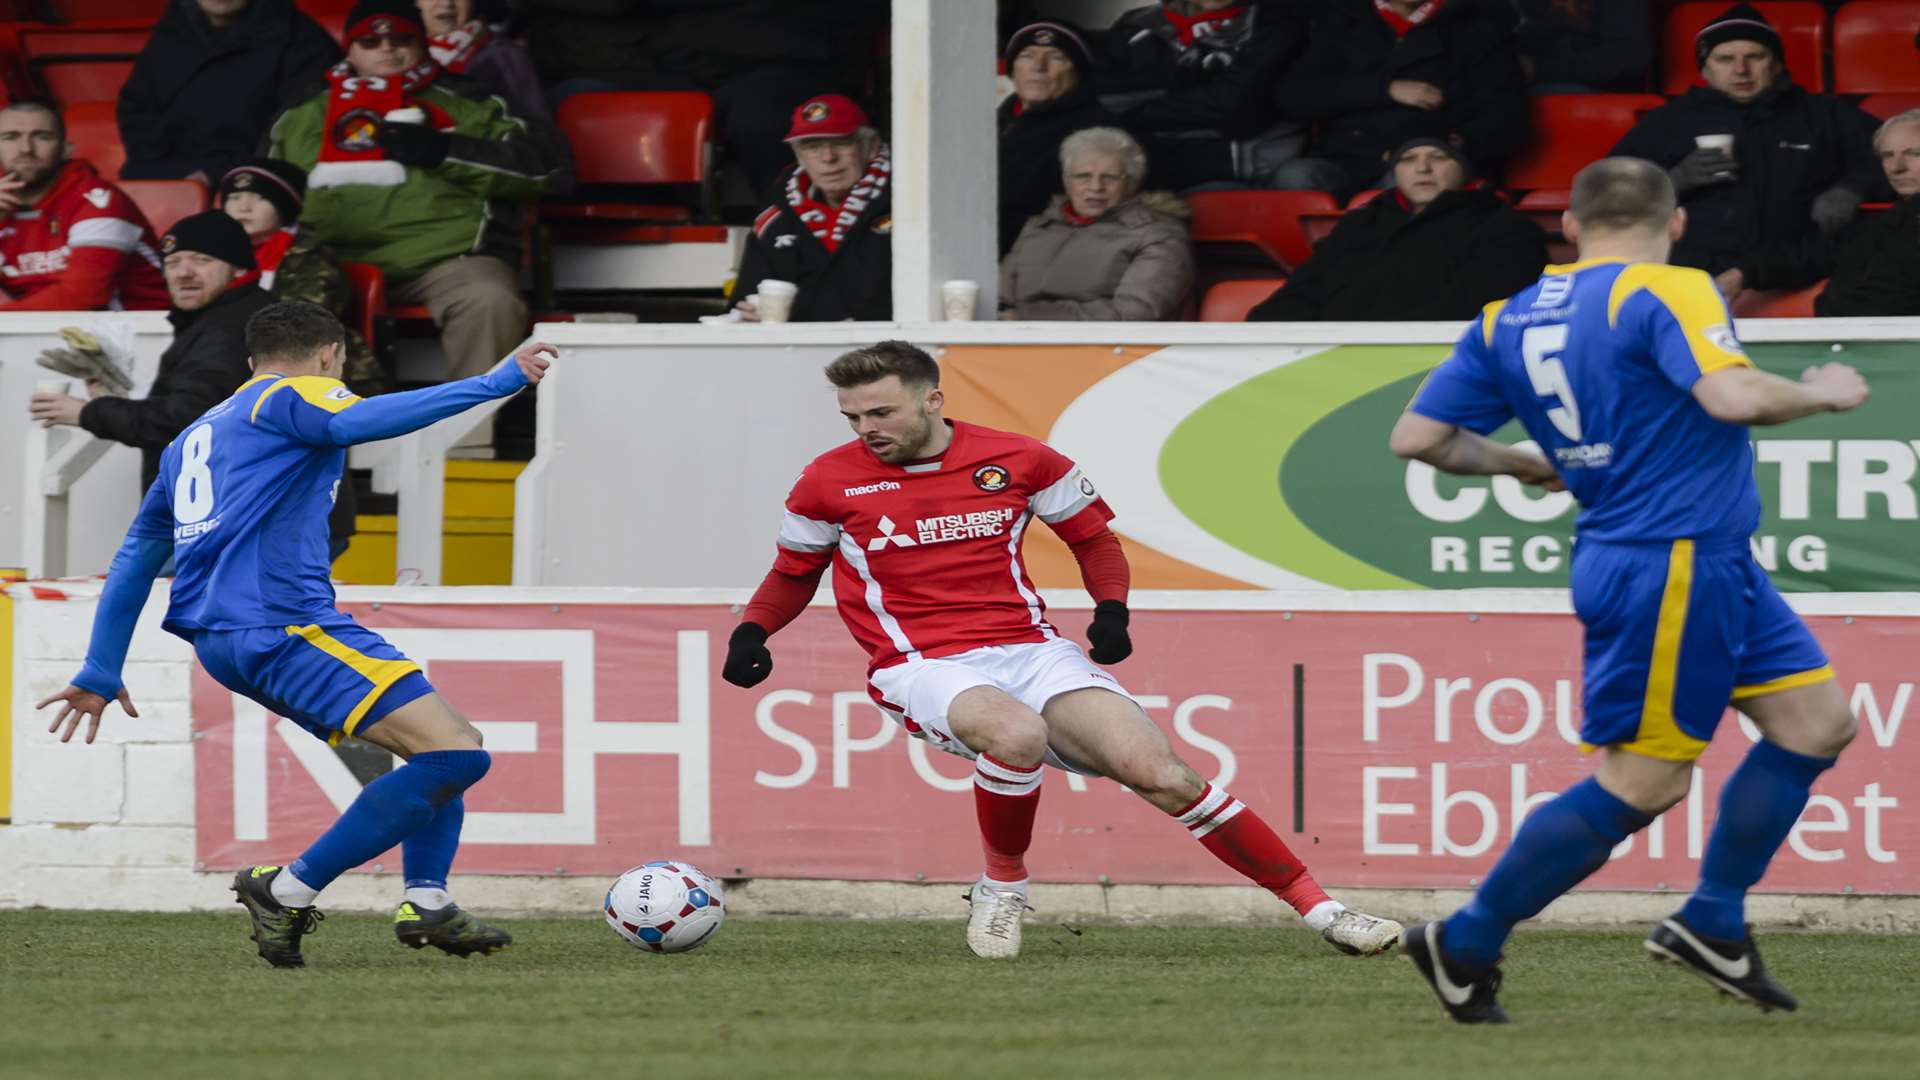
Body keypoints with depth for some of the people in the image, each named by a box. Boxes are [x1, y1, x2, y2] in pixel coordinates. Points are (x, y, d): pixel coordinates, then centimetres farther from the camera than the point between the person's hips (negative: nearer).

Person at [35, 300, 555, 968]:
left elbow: (135, 559, 30)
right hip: (282, 625, -10)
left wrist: (100, 674, 34)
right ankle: (290, 890, -13)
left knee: (446, 742, 17)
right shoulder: (291, 398, 4)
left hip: (221, 639, 10)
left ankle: (426, 900, 1)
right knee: (454, 755, -17)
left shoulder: (193, 438, 28)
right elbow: (357, 421, -20)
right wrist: (493, 385, -20)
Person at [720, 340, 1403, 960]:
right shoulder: (831, 482, 2)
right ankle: (1001, 886, -11)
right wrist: (751, 633, 1)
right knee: (1017, 733, -37)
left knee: (1158, 773, -14)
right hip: (920, 669, -2)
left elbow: (1093, 535, 17)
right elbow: (795, 573, 19)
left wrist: (1112, 609, 0)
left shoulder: (1018, 460, 3)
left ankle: (1318, 908, -9)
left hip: (1028, 647, 2)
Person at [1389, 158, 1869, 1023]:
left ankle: (1712, 924, 14)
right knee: (1639, 785, -3)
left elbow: (1417, 437, 9)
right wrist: (1822, 394, -9)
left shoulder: (1507, 320, 10)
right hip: (1673, 567, -9)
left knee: (1818, 722, 11)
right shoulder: (1666, 294, -13)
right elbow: (1731, 396, -28)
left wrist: (1518, 463, 25)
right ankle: (1465, 947, 4)